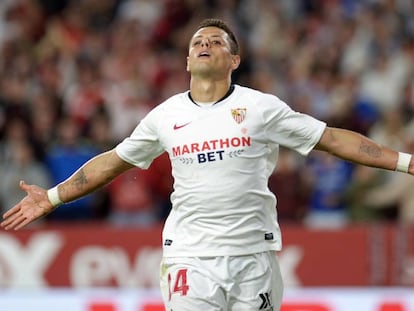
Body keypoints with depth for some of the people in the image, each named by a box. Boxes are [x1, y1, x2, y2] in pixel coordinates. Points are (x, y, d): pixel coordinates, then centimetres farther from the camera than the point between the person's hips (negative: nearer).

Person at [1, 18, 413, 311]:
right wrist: (52, 197, 21)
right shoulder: (165, 115, 9)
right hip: (189, 257, 1)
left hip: (253, 254, -1)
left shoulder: (261, 107, 3)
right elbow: (114, 162, 20)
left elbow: (333, 139, 4)